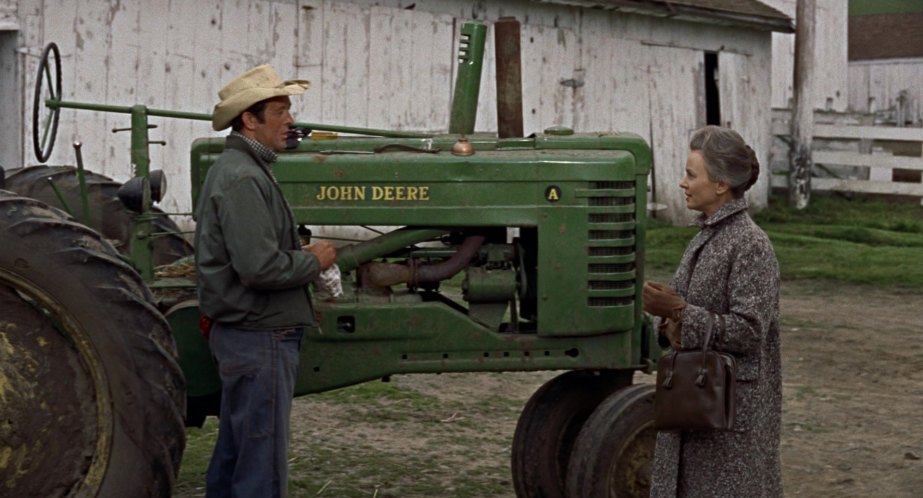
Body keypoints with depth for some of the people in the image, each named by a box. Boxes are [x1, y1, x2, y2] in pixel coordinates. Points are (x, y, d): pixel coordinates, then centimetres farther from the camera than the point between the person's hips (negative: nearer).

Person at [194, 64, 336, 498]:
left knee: (235, 451, 18)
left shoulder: (235, 169, 15)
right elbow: (260, 266, -26)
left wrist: (300, 252, 10)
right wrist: (313, 261, -11)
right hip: (259, 336, -11)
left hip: (240, 332, 11)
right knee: (263, 462, -5)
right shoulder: (242, 178, -18)